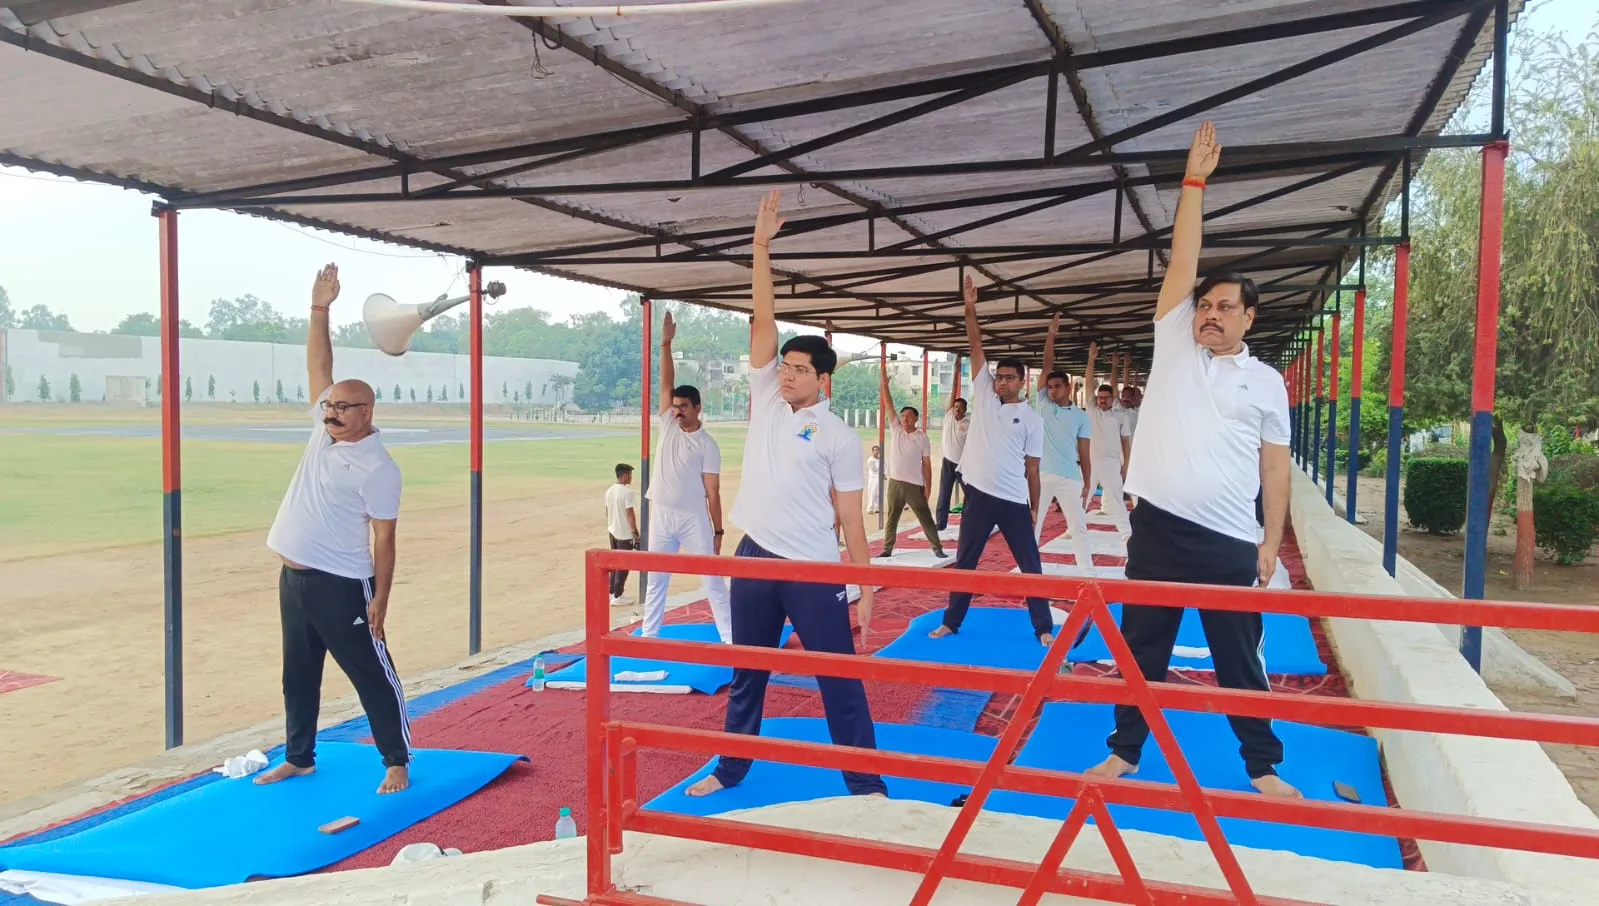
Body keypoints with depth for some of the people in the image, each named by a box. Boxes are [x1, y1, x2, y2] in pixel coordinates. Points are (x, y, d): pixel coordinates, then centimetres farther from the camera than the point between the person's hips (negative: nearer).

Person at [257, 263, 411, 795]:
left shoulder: (377, 467, -14)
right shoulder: (324, 431, 6)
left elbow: (383, 538, -13)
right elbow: (319, 368, 8)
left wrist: (380, 601, -14)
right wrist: (320, 310, 1)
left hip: (342, 587, -8)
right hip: (294, 578, 8)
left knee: (373, 675, 2)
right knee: (298, 676, 18)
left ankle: (397, 763, 13)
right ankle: (299, 758, 33)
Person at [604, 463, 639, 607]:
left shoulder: (609, 491, 5)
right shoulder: (627, 492, -18)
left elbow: (607, 511, 12)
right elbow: (630, 514, -19)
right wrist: (635, 532, -12)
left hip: (613, 531, 8)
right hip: (625, 534, -8)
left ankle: (612, 592, 26)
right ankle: (617, 597, 4)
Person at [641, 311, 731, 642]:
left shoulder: (707, 445, -8)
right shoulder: (667, 423, 3)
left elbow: (713, 492, -8)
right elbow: (666, 382, -2)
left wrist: (718, 531, -8)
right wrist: (666, 344, -11)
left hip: (694, 519, -4)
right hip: (661, 516, 4)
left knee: (712, 579, 2)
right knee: (655, 580, 13)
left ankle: (730, 638, 8)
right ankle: (648, 636, 24)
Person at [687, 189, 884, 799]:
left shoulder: (839, 436, -3)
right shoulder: (765, 398, 6)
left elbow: (850, 518, -2)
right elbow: (764, 321, -1)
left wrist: (864, 591, -4)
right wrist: (762, 246, -6)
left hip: (814, 571, -4)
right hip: (755, 559, 4)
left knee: (839, 679, 3)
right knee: (746, 674, 17)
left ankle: (865, 783, 15)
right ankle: (730, 770, 32)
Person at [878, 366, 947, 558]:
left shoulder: (922, 438, -2)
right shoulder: (895, 430, 4)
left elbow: (927, 464, -1)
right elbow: (889, 405, 0)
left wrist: (928, 487, -6)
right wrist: (885, 382, -6)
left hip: (915, 485, -2)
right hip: (895, 483, 2)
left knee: (925, 518, 3)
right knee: (891, 519, 9)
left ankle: (937, 547, 12)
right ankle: (887, 549, 18)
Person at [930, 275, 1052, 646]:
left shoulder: (1032, 419, 2)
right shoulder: (983, 394, 6)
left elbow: (1032, 466, 3)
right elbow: (976, 346, 1)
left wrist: (1035, 508, 3)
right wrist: (971, 309, -7)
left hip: (1014, 500, -2)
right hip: (979, 494, 2)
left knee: (1030, 565, 5)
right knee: (964, 562, 10)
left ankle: (1044, 628, 15)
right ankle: (951, 623, 22)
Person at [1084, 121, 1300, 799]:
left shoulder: (1265, 382, 4)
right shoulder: (1173, 344, 5)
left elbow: (1274, 465, 6)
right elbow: (1183, 260, -1)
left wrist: (1272, 541, 2)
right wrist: (1194, 182, -4)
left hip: (1228, 540, -1)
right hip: (1157, 526, 1)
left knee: (1239, 656, 9)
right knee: (1142, 646, 12)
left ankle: (1263, 765, 25)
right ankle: (1125, 750, 26)